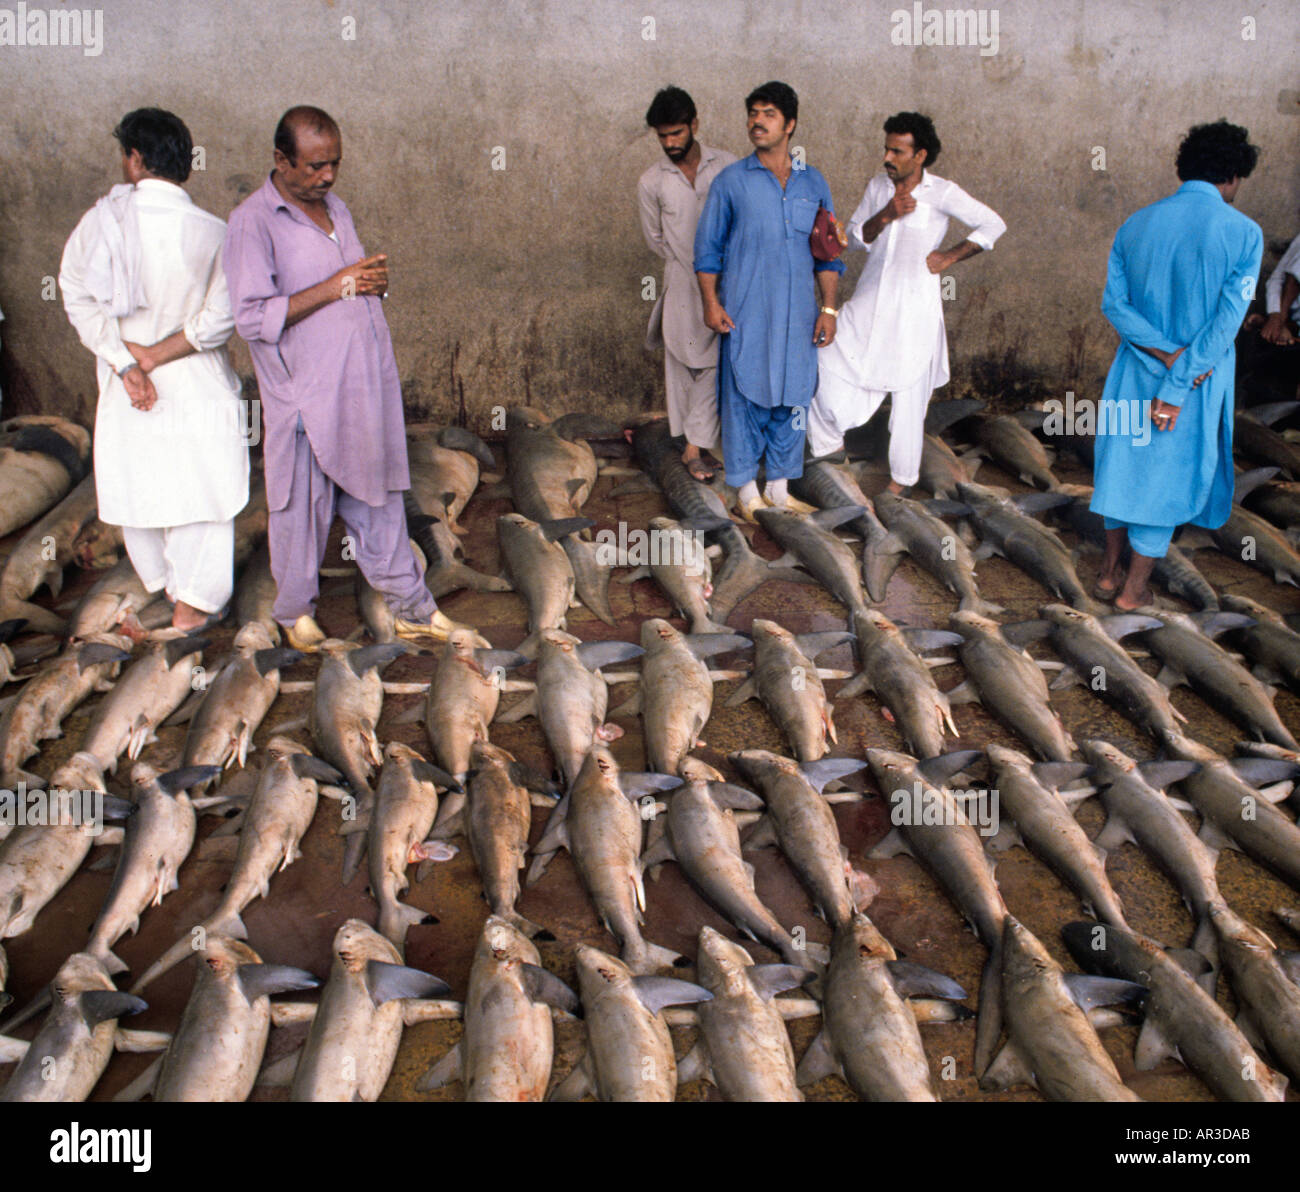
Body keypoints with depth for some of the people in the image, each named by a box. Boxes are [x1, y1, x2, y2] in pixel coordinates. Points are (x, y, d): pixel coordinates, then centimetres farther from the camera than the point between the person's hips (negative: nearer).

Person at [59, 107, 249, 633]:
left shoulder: (101, 220, -9)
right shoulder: (213, 233, -13)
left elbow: (78, 296, -10)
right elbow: (218, 319, -15)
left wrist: (126, 361, -11)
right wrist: (158, 353, -9)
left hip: (125, 389, 3)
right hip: (195, 385, -2)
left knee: (138, 485, 19)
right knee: (199, 487, 9)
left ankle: (164, 581, 37)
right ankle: (194, 602, 11)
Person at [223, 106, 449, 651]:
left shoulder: (335, 208, 13)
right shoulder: (253, 220, -11)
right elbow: (252, 317, -18)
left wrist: (375, 280, -1)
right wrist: (336, 286, -20)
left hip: (366, 386, 6)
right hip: (305, 395, -6)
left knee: (377, 500, 14)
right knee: (303, 507, 8)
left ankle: (410, 606, 23)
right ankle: (295, 610, 28)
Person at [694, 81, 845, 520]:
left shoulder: (813, 183, 10)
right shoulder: (730, 182, 2)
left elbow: (828, 253, 13)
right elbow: (707, 248, 4)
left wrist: (828, 307, 4)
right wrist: (711, 302, -7)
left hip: (798, 315, 3)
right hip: (745, 314, -3)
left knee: (793, 396, 6)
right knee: (744, 396, 0)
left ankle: (779, 485, 19)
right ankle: (747, 488, 13)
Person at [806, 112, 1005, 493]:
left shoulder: (942, 193, -9)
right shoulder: (878, 186, 5)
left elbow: (993, 225, -2)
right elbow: (854, 238, 4)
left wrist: (950, 257, -5)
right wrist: (885, 215, -13)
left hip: (914, 305, -4)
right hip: (869, 300, 5)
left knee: (909, 391, 2)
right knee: (828, 362, -2)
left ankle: (901, 477, 17)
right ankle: (828, 442, 21)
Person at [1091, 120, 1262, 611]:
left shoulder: (1136, 224, 0)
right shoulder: (1243, 233, -12)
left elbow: (1114, 302, -7)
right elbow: (1226, 322, -18)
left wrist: (1167, 354, -12)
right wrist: (1178, 387, -18)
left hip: (1136, 371, 4)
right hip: (1200, 380, -3)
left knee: (1124, 464, 19)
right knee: (1166, 478, 9)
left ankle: (1110, 571, 31)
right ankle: (1133, 589, 18)